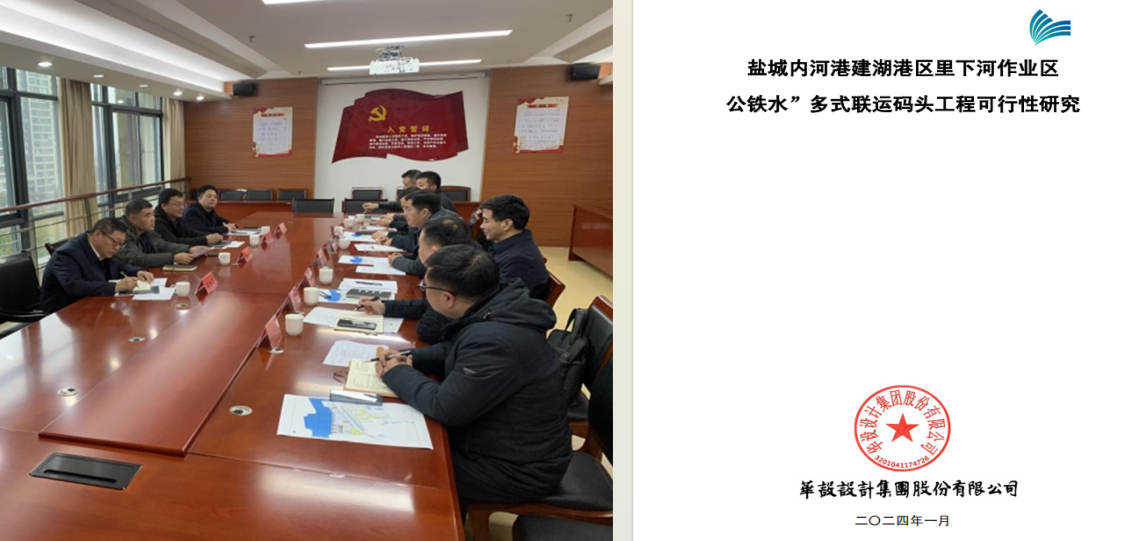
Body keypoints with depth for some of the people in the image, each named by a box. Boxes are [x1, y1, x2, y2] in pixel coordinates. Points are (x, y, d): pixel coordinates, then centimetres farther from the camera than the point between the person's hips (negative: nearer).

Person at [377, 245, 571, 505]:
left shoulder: (496, 341, -34)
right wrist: (411, 359, -1)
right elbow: (454, 351, 15)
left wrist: (396, 374, -11)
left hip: (518, 469, -8)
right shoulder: (495, 307, -4)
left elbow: (444, 407, -26)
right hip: (508, 443, 9)